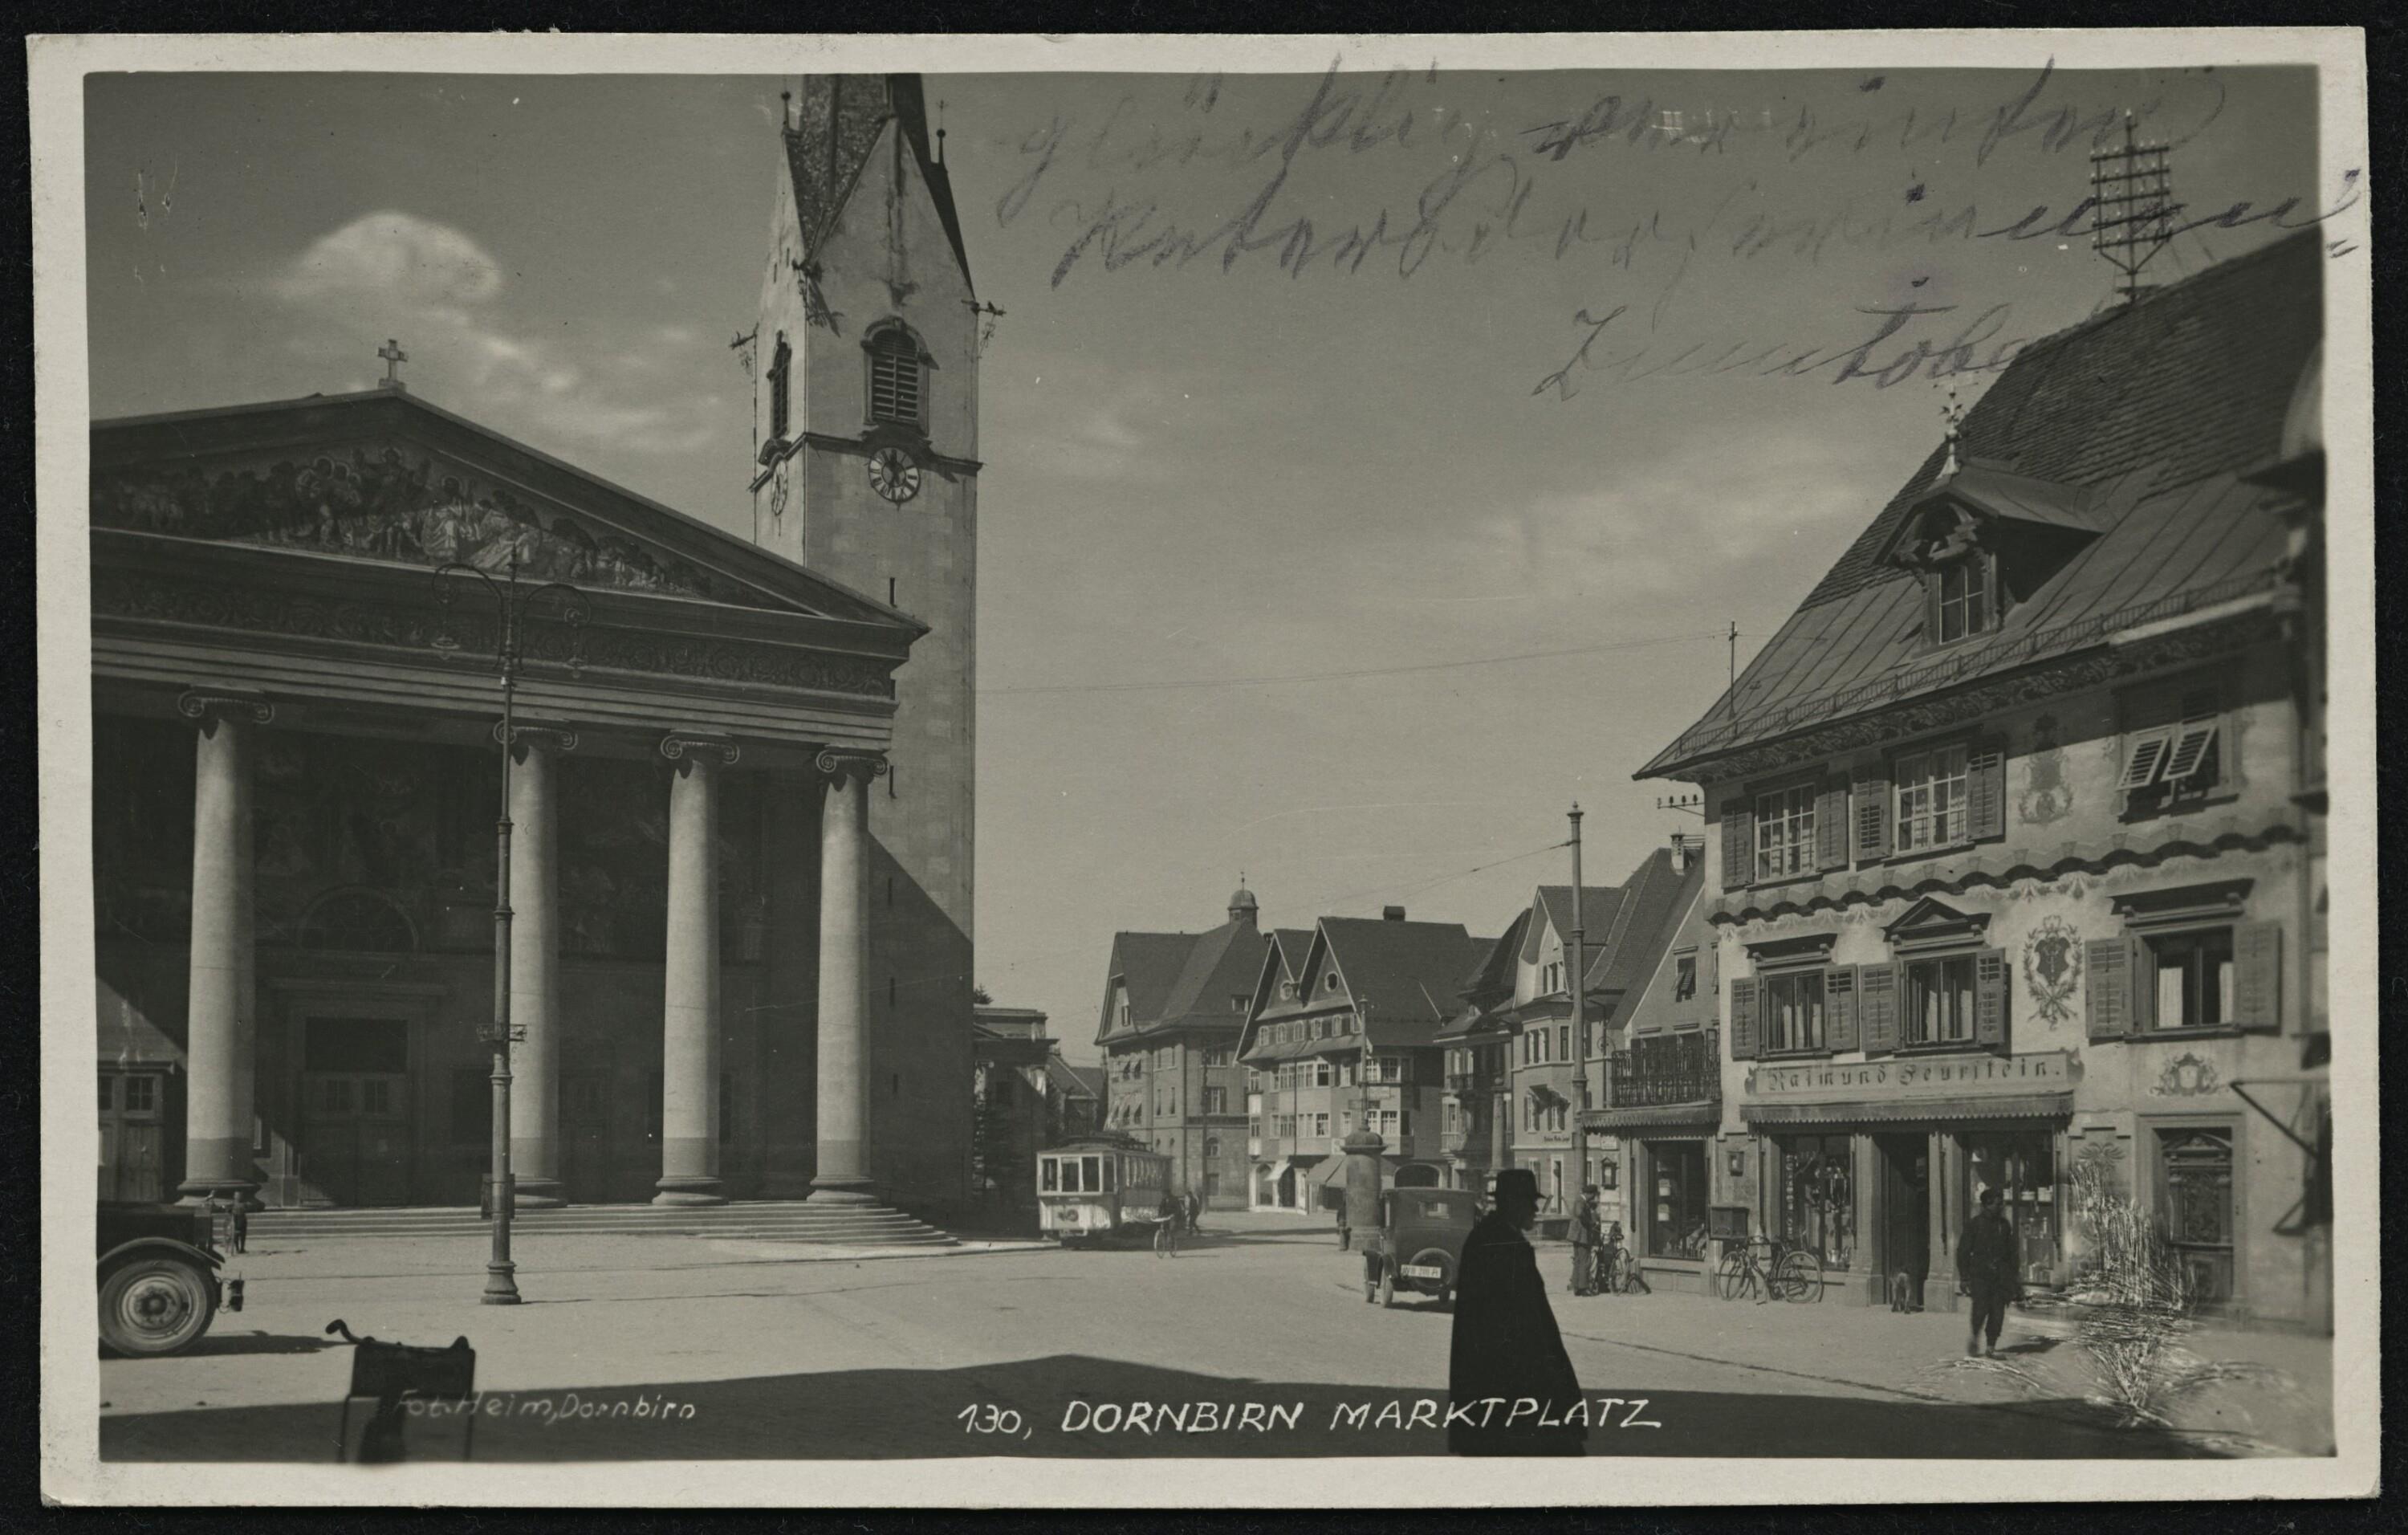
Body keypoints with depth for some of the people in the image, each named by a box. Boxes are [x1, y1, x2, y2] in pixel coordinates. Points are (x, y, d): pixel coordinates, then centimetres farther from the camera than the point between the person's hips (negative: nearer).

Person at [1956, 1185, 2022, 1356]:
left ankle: (1991, 1346, 5)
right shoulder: (1974, 1224, 0)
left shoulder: (2004, 1225, 12)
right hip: (1980, 1274, -3)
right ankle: (1974, 1335, 10)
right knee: (1981, 1308, -15)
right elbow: (1963, 1252, 0)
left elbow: (2011, 1252, 18)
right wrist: (1964, 1277, -6)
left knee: (1998, 1311, -3)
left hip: (2000, 1276, 3)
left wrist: (2014, 1278, 13)